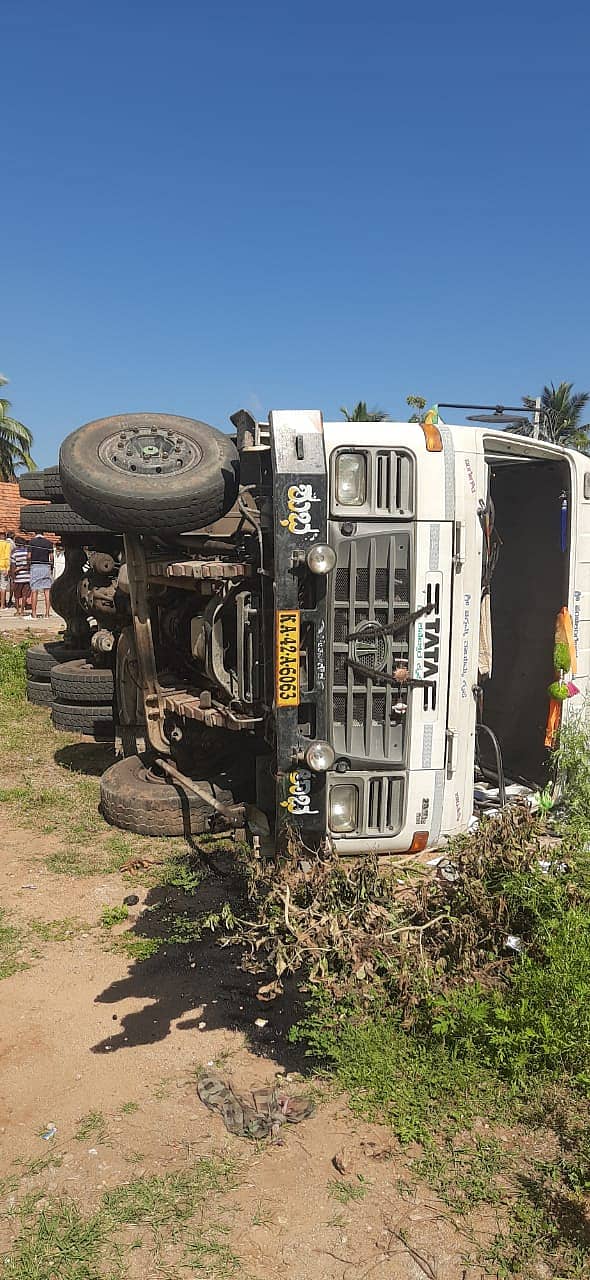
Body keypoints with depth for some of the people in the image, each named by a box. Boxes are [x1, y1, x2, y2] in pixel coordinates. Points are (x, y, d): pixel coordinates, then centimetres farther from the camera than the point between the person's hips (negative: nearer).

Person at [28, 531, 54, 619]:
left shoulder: (32, 541, 1)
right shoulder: (48, 542, 6)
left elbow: (29, 556, -4)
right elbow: (51, 557, 2)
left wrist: (29, 564, 10)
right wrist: (51, 566, 15)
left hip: (35, 566, -2)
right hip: (46, 567, 2)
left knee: (34, 591, 1)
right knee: (47, 591, 2)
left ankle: (34, 613, 1)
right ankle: (47, 612, -1)